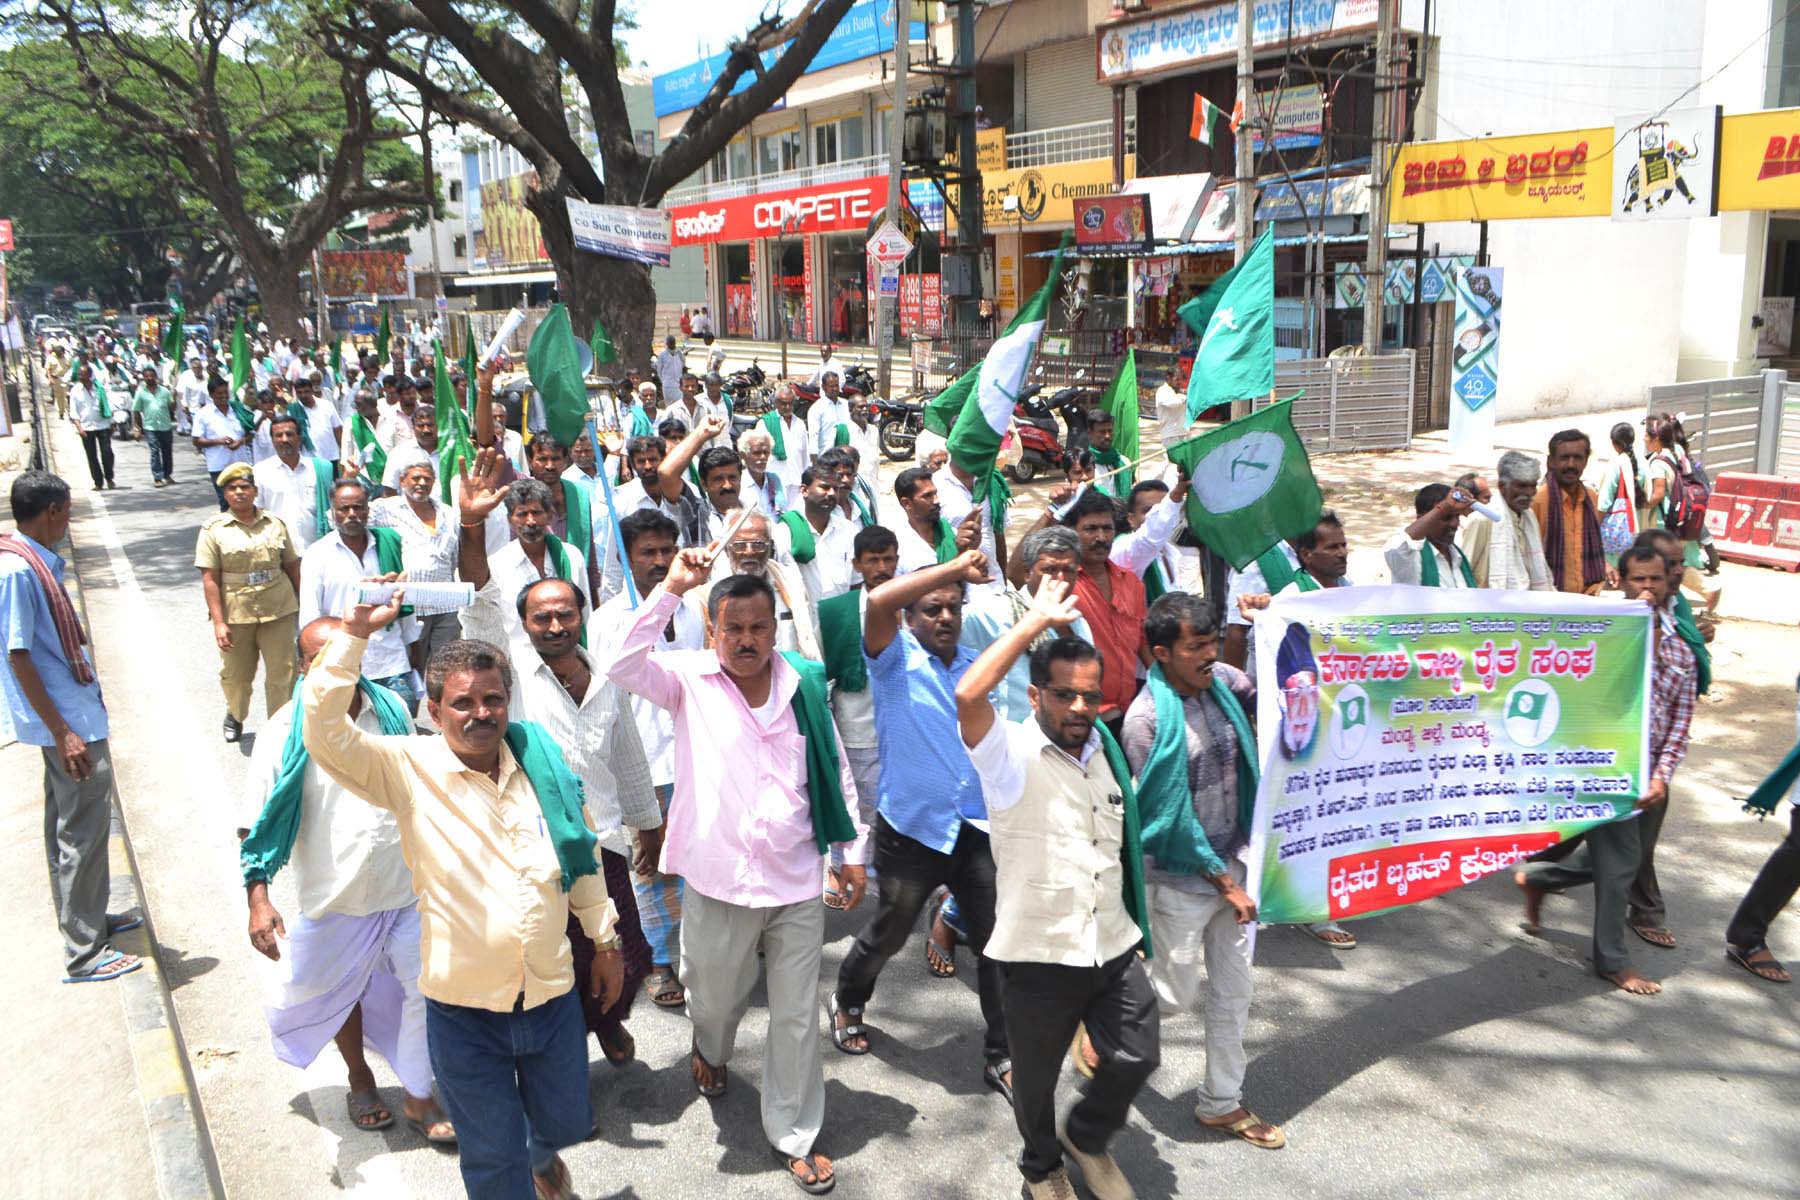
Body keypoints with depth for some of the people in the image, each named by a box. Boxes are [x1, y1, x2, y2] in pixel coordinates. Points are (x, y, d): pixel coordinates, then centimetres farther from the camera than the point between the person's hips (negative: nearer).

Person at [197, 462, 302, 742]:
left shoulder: (275, 524, 5)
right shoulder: (214, 528, -1)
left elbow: (292, 567, 11)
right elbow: (209, 579, -5)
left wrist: (302, 606, 10)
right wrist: (218, 622, -11)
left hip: (278, 610, 1)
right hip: (235, 614, -1)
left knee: (282, 672, 3)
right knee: (235, 674, 13)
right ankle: (235, 715, 42)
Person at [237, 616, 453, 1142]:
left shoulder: (391, 710, -5)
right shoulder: (286, 733, -15)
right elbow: (253, 827, -12)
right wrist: (258, 899, -23)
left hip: (407, 886, 1)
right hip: (335, 898, -1)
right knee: (341, 995, 21)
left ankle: (418, 1098, 24)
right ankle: (360, 1079, 48)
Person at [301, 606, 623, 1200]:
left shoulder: (543, 762, -3)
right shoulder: (409, 770, -11)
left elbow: (583, 856, 8)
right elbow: (324, 732, -26)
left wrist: (604, 940, 13)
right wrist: (354, 633, -29)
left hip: (552, 996, 3)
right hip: (464, 1010, -3)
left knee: (567, 1121, 25)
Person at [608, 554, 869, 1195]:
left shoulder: (804, 686, 0)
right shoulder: (689, 679, -6)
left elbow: (836, 770, 8)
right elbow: (623, 665, -26)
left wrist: (854, 850, 9)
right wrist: (671, 588, -29)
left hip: (796, 883, 1)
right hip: (719, 883, -1)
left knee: (798, 1019, 10)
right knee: (715, 998, 22)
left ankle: (793, 1137, 27)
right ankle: (709, 1050, 57)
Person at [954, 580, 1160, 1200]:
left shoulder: (1105, 749, 6)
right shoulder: (1011, 756, -14)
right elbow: (968, 696, -36)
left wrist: (1135, 928, 21)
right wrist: (1037, 621, -29)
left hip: (1115, 949, 5)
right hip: (1038, 956, -5)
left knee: (1136, 1058, 9)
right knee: (1035, 1079, 13)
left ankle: (1087, 1136, 39)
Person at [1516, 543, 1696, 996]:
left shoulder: (1680, 651, 11)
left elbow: (1680, 722, 8)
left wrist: (1661, 776, -5)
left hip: (1651, 774, 7)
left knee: (1628, 857, 17)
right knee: (1619, 861, -2)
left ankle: (1535, 878, 37)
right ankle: (1612, 959, 14)